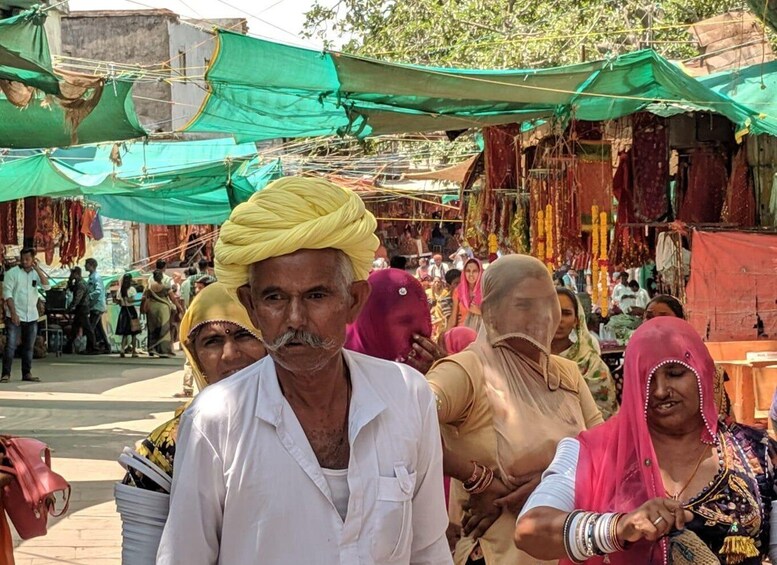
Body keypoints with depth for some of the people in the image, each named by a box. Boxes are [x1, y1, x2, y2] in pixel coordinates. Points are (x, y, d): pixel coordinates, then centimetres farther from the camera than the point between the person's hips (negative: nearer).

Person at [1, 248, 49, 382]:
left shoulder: (36, 273, 9)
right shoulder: (12, 273, -4)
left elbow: (46, 286, -8)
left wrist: (37, 268, -14)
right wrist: (13, 313, -17)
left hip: (32, 317, 4)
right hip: (15, 316, -4)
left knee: (29, 347, 9)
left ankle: (27, 373, 16)